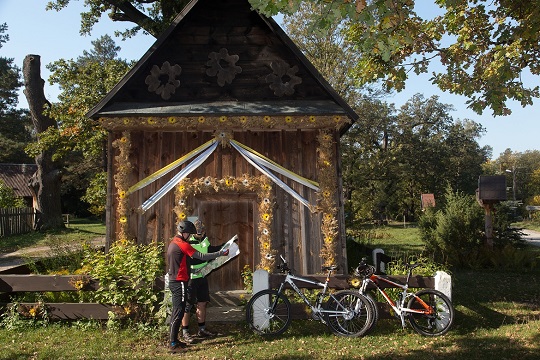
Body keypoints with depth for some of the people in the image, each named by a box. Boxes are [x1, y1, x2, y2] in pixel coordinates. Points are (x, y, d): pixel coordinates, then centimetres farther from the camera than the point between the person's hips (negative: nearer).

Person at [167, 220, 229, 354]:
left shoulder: (173, 242, 13)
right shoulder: (182, 244, -18)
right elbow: (202, 256, -20)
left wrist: (190, 269, 27)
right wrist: (221, 253, -15)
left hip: (174, 281, 10)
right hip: (179, 282, -10)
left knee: (176, 311, 15)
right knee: (179, 312, -7)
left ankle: (174, 340, 23)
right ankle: (173, 344, -4)